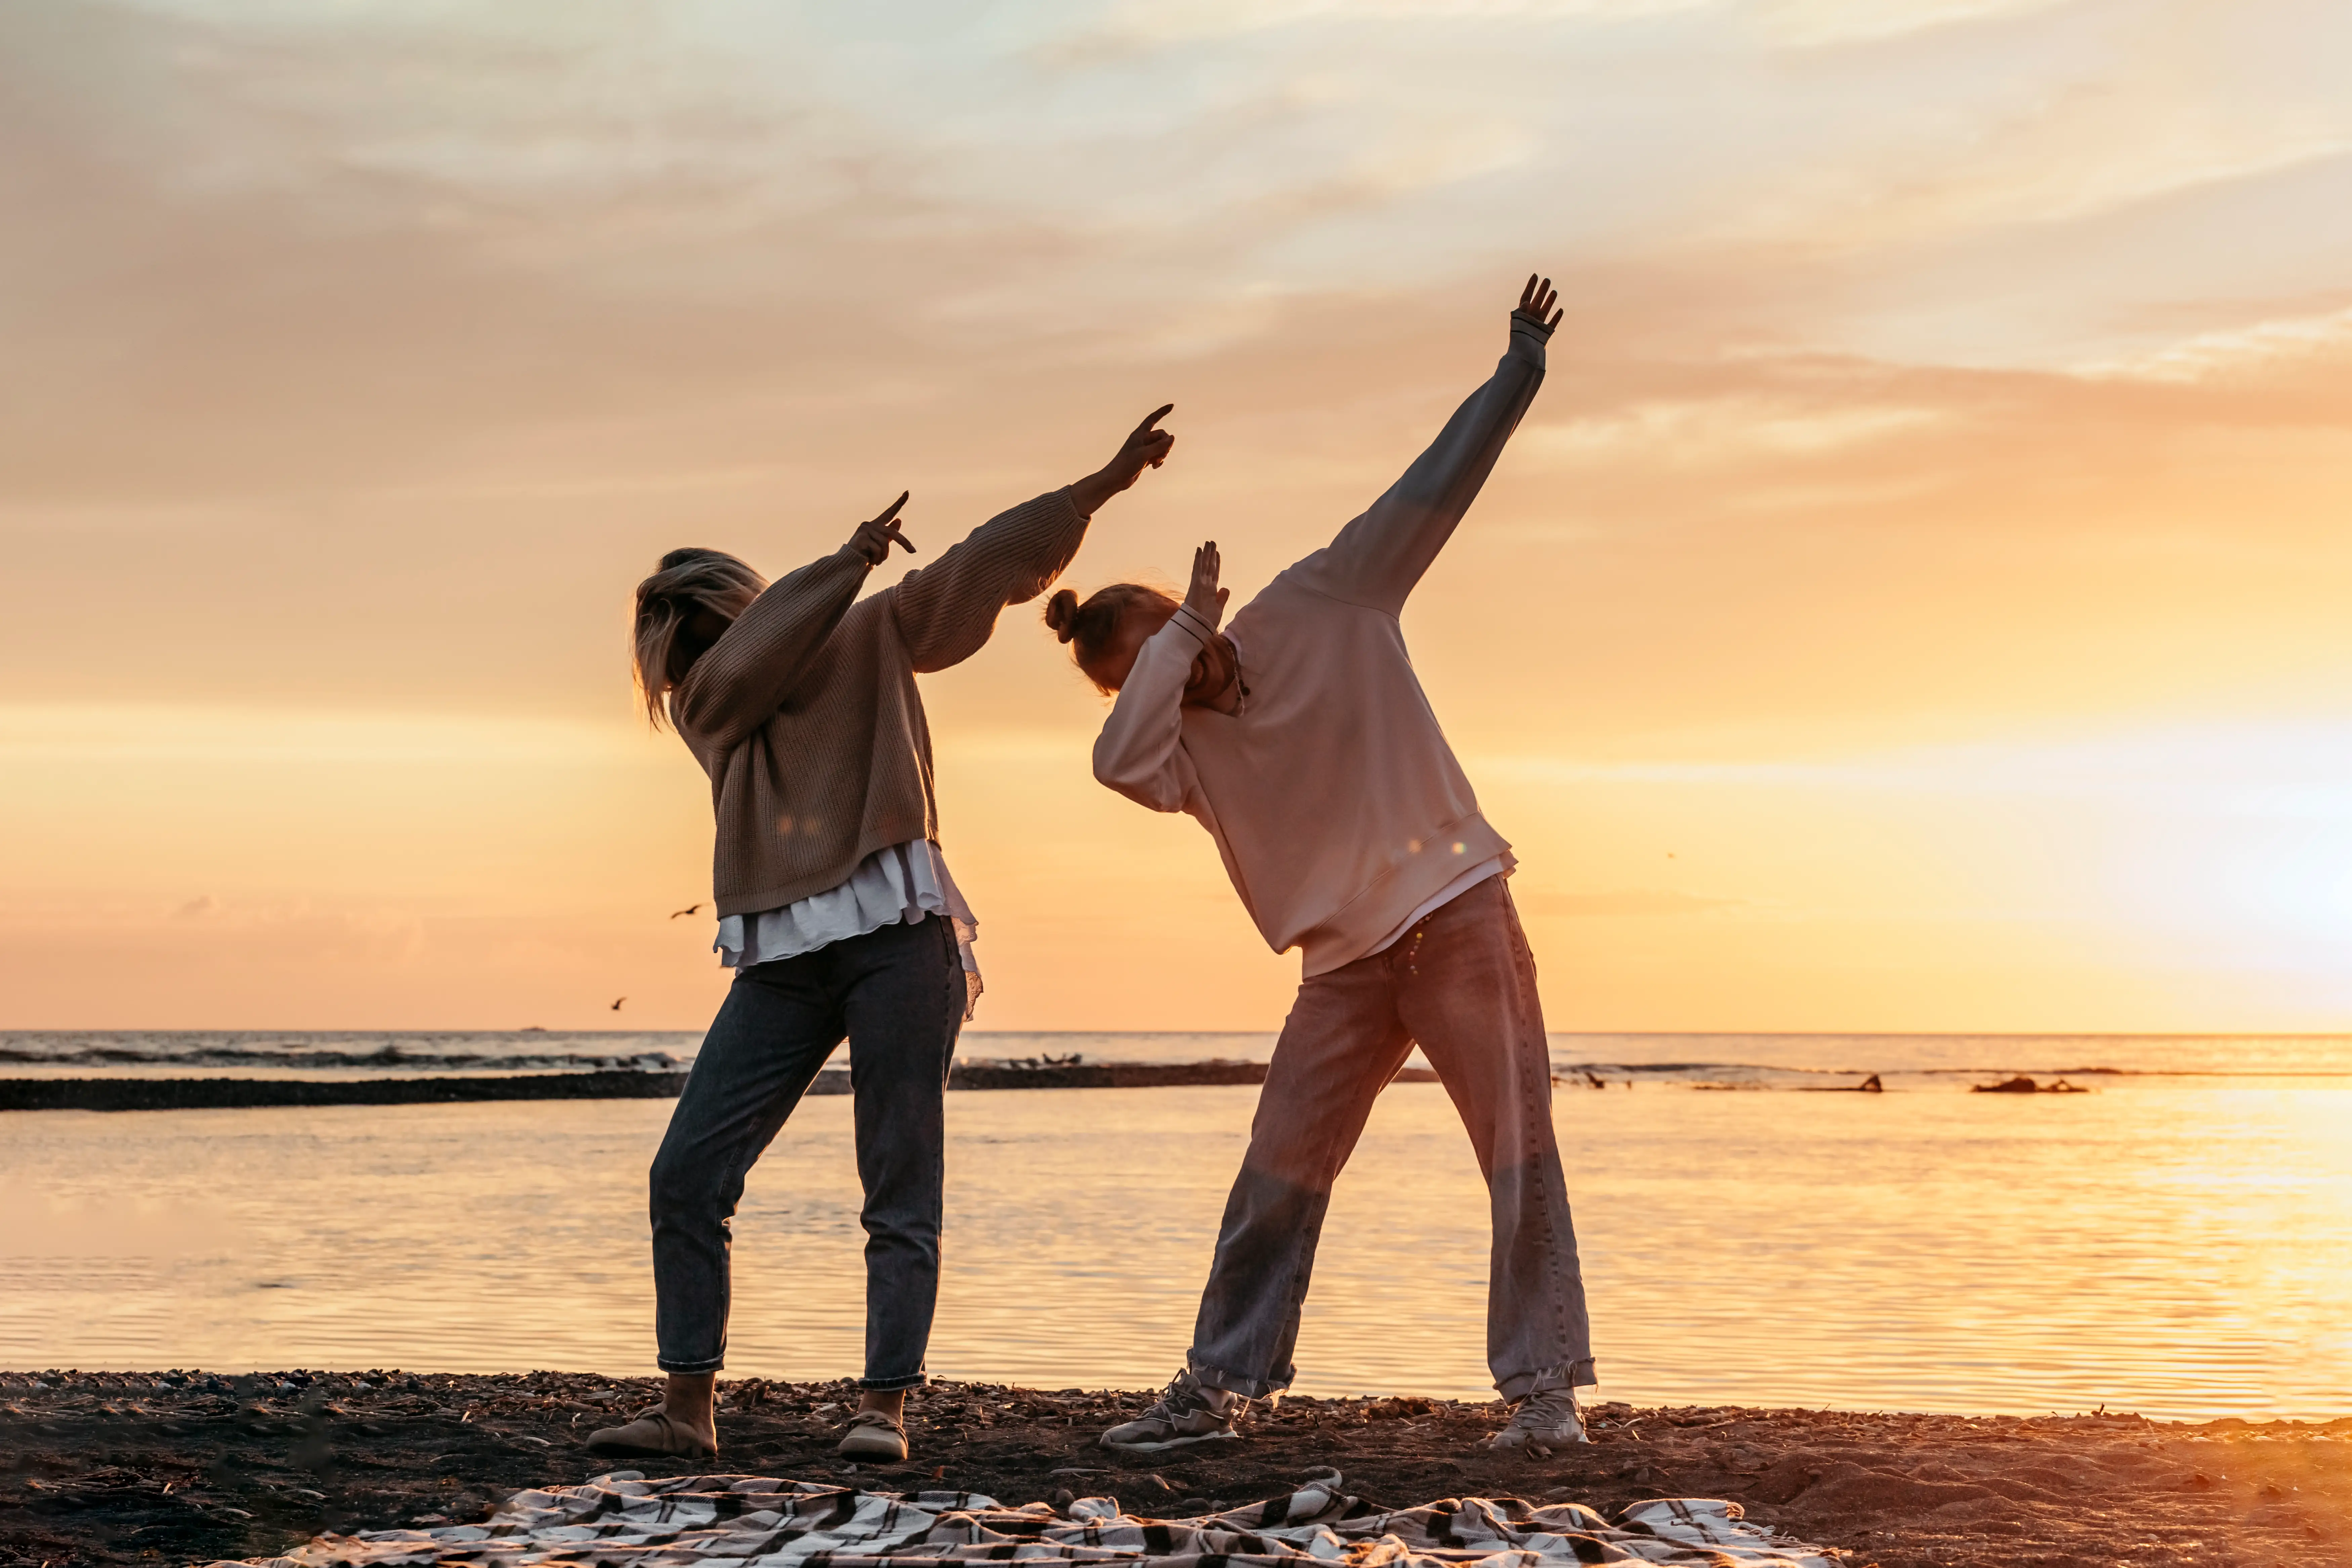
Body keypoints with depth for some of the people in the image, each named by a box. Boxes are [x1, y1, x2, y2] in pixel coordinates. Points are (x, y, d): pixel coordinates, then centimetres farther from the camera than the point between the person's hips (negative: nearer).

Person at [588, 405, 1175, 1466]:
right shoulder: (700, 701, 12)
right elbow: (754, 663, -10)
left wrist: (1105, 483, 4)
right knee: (687, 1175, -5)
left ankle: (885, 1406, -3)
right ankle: (687, 1408, 0)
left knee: (901, 1188, -5)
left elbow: (990, 561, 8)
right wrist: (848, 563, -12)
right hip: (780, 962, 3)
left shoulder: (873, 637, 8)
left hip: (897, 937, -3)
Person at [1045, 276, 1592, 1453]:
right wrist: (1187, 639, -18)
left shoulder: (1318, 607, 0)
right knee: (1279, 1170, 1)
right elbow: (1117, 762, -21)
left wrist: (1516, 376, -11)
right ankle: (1220, 1385, 10)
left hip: (1455, 911, -2)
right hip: (1344, 960, 3)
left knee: (1520, 1152, -4)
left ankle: (1543, 1386, 1)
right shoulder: (1182, 747, 2)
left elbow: (1430, 493, -3)